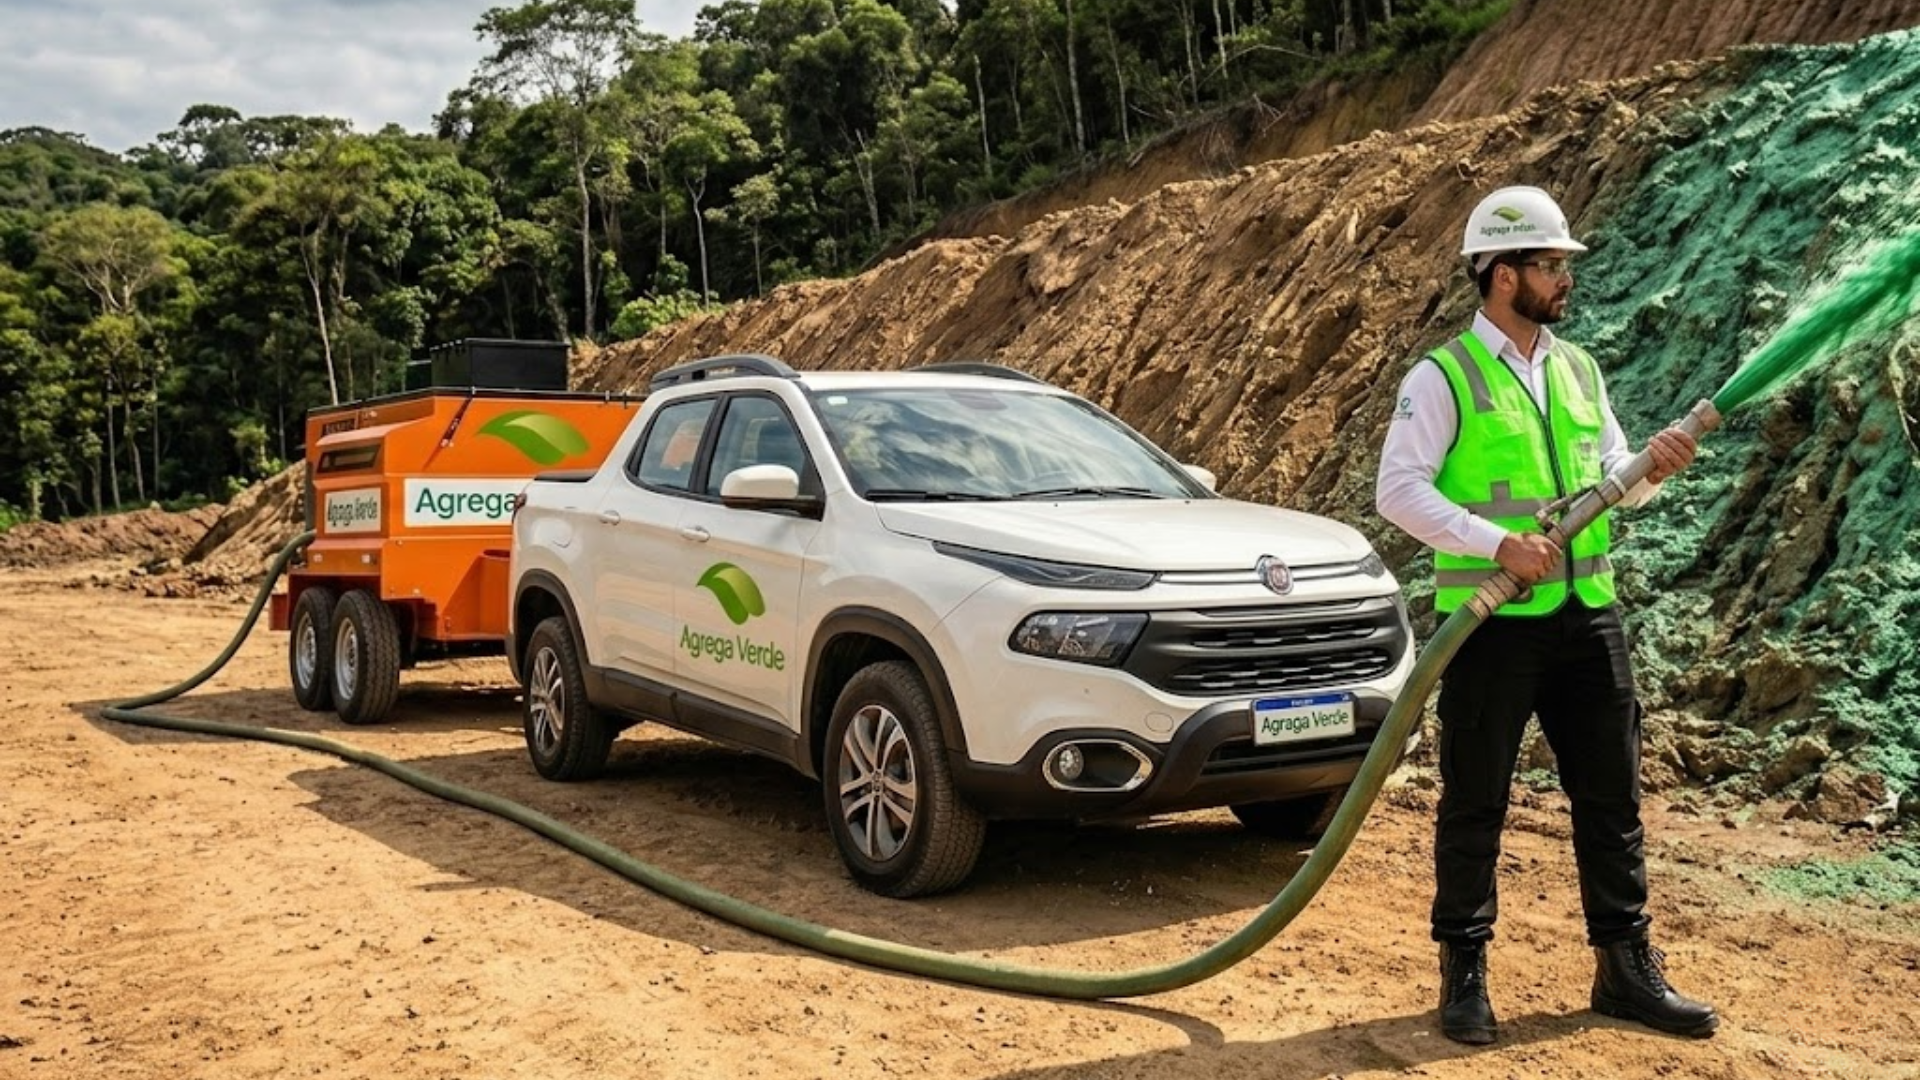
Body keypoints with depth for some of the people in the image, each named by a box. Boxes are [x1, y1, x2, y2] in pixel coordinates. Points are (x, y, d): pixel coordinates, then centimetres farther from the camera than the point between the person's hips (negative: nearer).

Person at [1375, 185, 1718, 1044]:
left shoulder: (1578, 370, 13)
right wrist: (1500, 542, -22)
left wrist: (1650, 468, -5)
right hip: (1492, 620, -6)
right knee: (1475, 804, 4)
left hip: (1586, 616, 6)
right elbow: (1398, 490, -14)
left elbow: (1609, 484, 17)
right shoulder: (1443, 377, -7)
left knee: (1611, 797, 11)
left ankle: (1626, 968, 23)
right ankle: (1464, 974, 17)